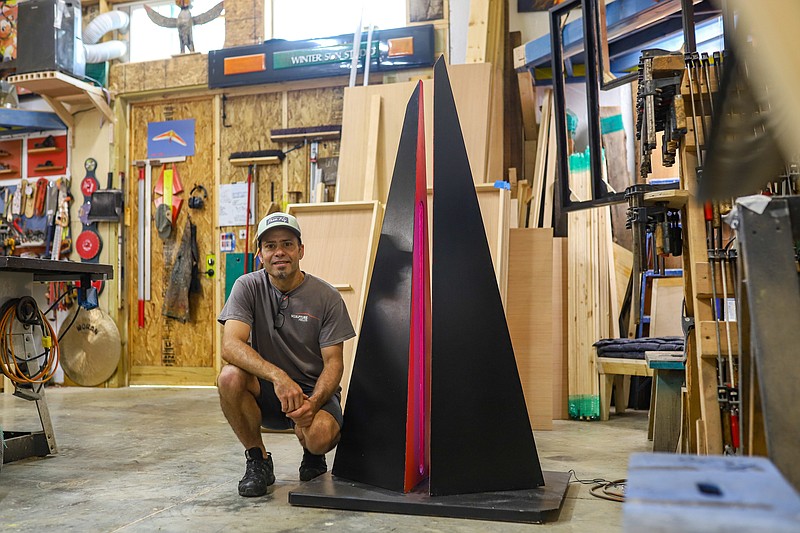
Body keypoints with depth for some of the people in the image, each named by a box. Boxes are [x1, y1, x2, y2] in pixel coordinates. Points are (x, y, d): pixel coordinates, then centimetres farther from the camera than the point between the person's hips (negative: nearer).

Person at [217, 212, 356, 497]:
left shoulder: (327, 297, -8)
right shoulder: (248, 287, -7)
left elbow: (334, 362, -8)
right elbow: (230, 345, -22)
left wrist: (313, 402, -28)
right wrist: (278, 377, -38)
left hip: (315, 391, -1)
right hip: (266, 391, 1)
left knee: (318, 436, -33)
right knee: (230, 377, -31)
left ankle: (313, 456, 9)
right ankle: (258, 461, -6)